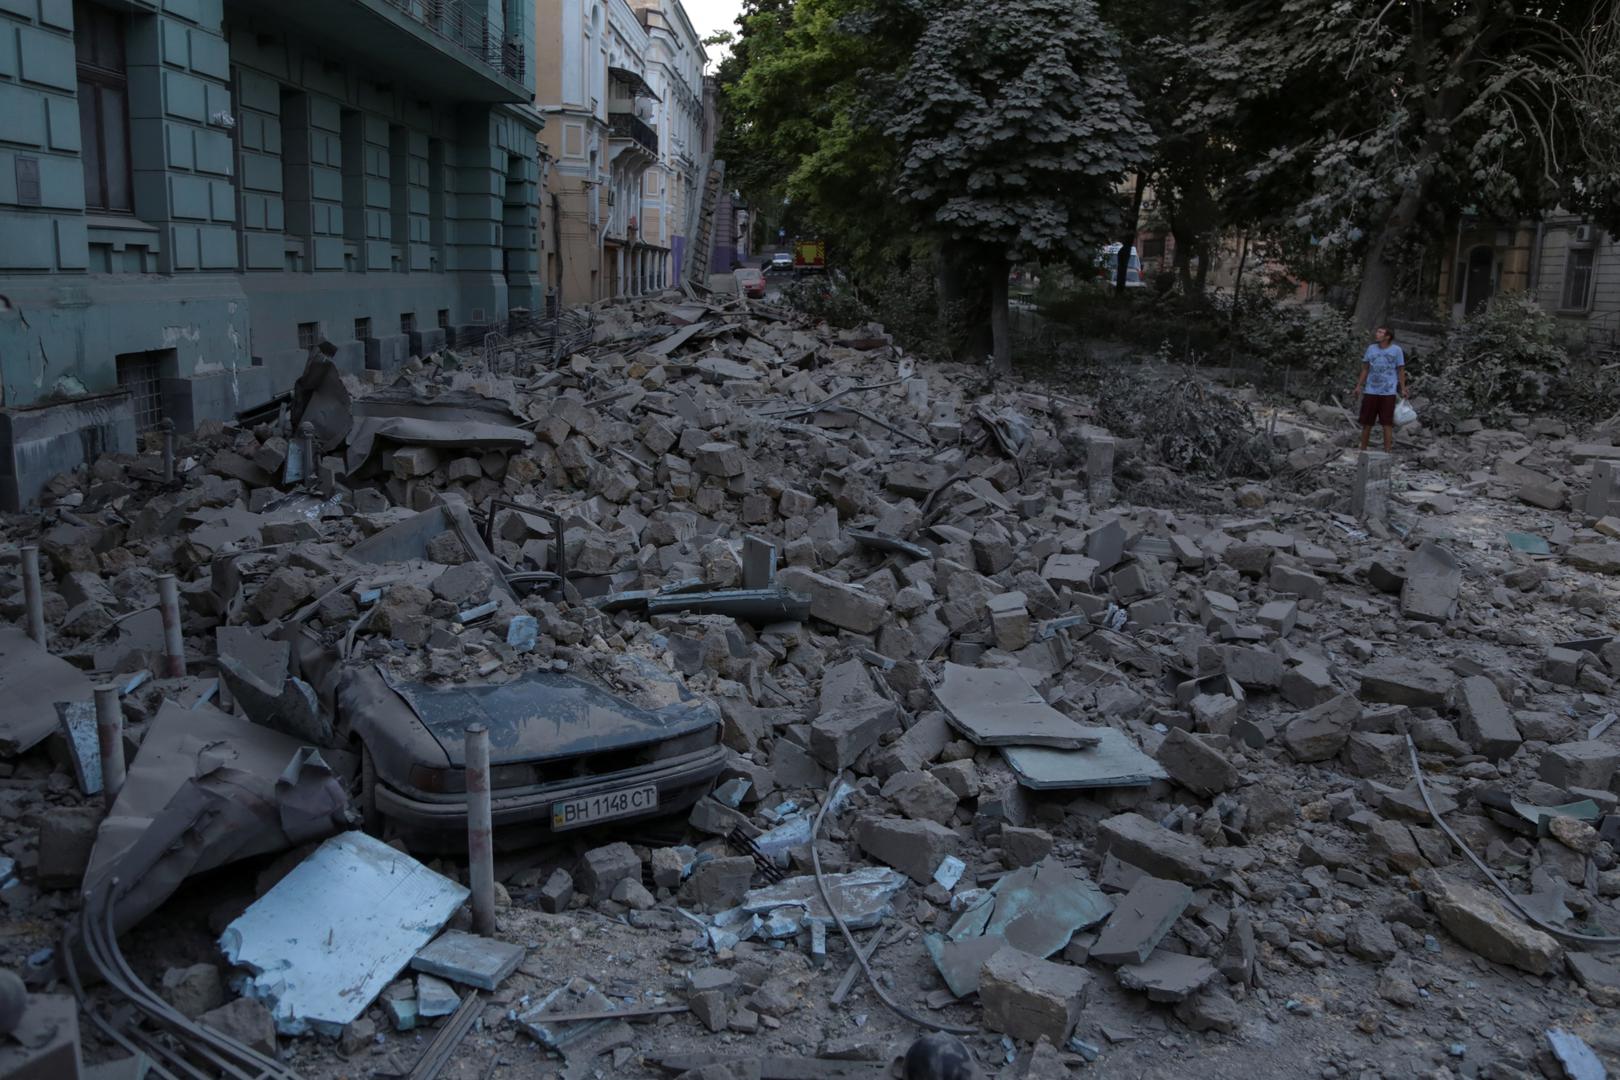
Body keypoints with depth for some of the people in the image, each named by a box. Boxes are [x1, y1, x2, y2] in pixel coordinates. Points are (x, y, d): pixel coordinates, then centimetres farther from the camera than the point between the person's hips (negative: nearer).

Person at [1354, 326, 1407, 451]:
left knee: (1387, 424, -1)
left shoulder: (1396, 350, -1)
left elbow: (1401, 371, 2)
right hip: (1370, 392, 3)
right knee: (1366, 423, 6)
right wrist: (1359, 385, 7)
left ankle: (1387, 453, 4)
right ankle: (1362, 450, 17)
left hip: (1388, 393, -3)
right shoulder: (1371, 348, 6)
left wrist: (1403, 389, -2)